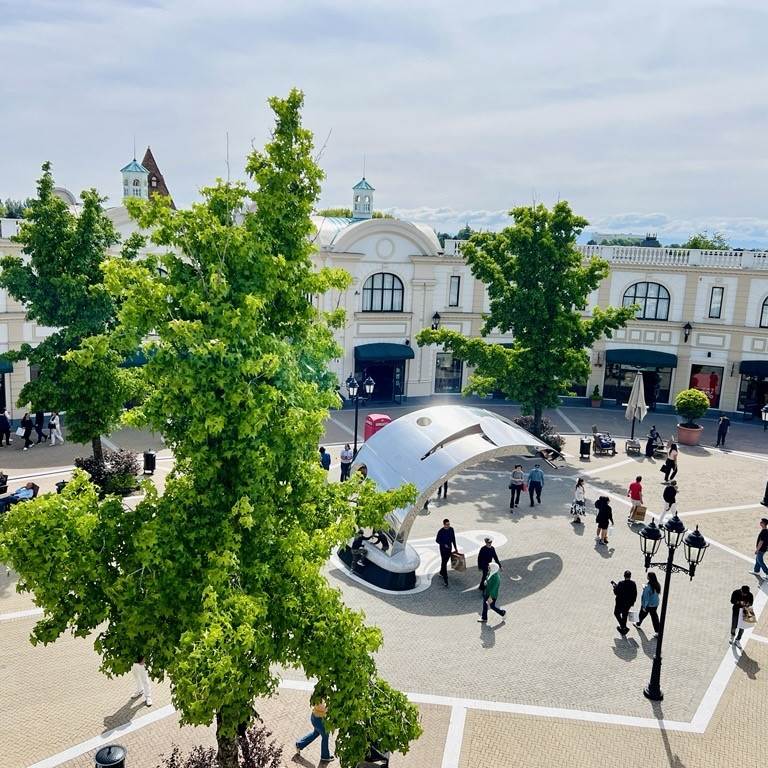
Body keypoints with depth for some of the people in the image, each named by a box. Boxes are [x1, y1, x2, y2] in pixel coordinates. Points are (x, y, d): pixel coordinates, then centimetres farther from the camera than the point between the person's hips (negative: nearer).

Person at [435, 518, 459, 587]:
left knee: (445, 562, 20)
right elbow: (437, 540, -10)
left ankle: (441, 573, 43)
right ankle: (445, 579, -3)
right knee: (444, 563, -4)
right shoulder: (441, 531, -19)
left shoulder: (451, 529, -4)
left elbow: (453, 539, 8)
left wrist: (455, 547, 11)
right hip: (443, 549, -5)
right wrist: (444, 545, -20)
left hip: (449, 548, 5)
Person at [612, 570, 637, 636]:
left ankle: (623, 626, 4)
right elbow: (635, 594, -2)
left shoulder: (621, 583, -24)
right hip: (629, 603, 4)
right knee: (625, 615, 21)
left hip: (620, 603, -4)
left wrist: (614, 586, 0)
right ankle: (623, 629, 31)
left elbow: (616, 592, -17)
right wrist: (632, 602, 11)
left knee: (617, 613, 17)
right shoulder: (633, 584, -10)